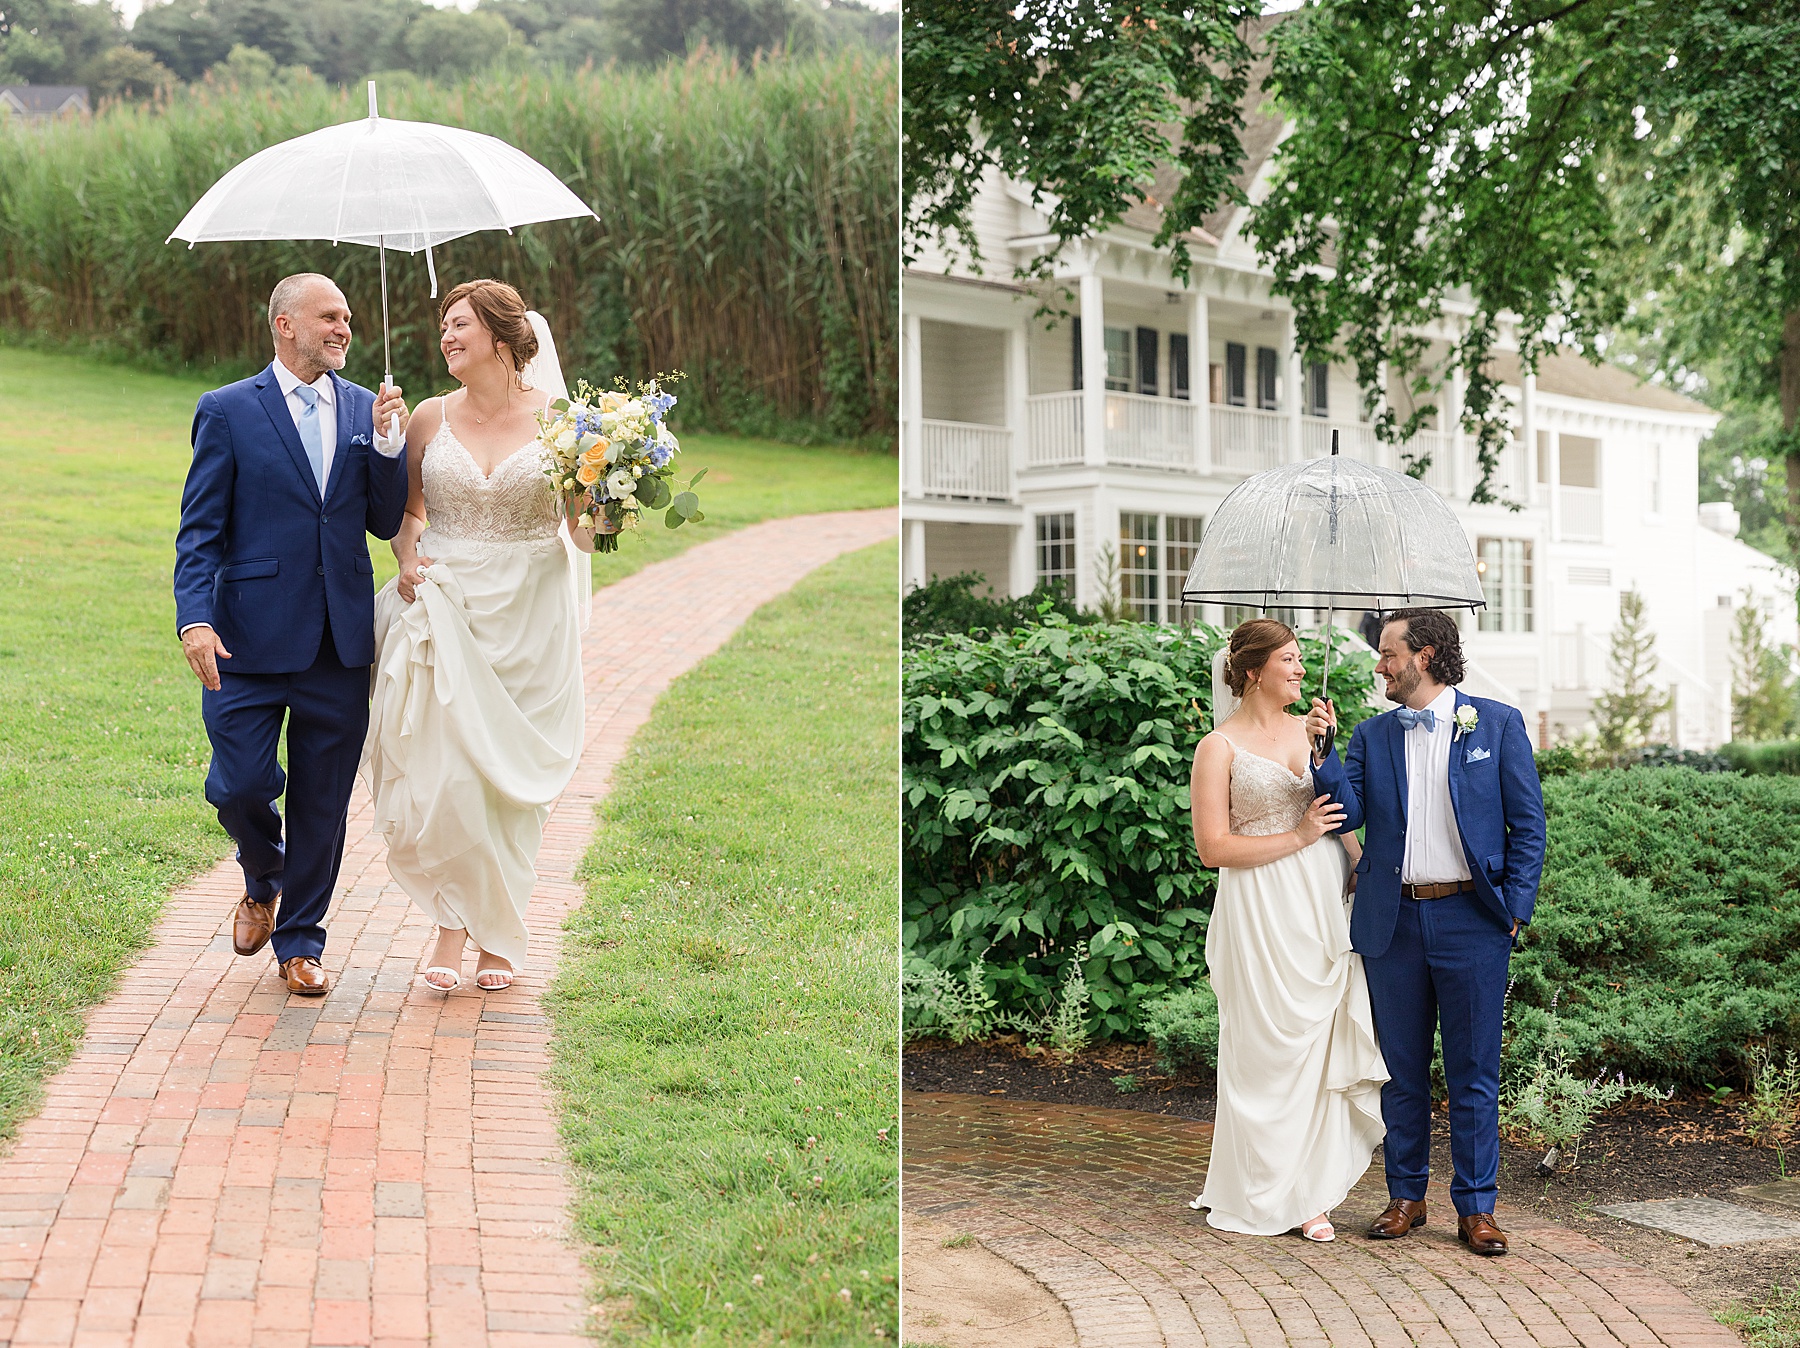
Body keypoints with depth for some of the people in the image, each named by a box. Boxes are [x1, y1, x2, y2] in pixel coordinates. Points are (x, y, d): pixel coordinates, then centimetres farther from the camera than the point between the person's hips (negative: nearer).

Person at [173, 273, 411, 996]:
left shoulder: (368, 410, 9)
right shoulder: (227, 411, -1)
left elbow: (386, 522, 8)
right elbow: (199, 529, -4)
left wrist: (386, 445, -7)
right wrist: (194, 618, -16)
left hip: (342, 642, 3)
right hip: (250, 639, -3)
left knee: (323, 800, 7)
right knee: (240, 786, -3)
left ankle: (300, 940, 23)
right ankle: (262, 881, 30)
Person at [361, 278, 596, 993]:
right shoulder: (430, 417, 5)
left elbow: (584, 533, 0)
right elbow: (406, 504, 18)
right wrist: (407, 556, 0)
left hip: (529, 615, -1)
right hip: (443, 606, 1)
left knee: (511, 775, 5)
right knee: (440, 769, -9)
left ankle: (497, 930, 20)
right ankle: (453, 918, 10)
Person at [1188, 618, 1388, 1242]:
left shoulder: (1307, 728, 12)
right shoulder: (1220, 747, -5)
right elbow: (1213, 846, -10)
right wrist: (1299, 837, -11)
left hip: (1325, 902, 5)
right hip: (1262, 914, -5)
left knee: (1323, 1045, 4)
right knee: (1269, 1049, 0)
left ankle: (1310, 1192, 14)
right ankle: (1263, 1195, 14)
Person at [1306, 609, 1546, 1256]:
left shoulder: (1498, 724, 2)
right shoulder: (1372, 736, 10)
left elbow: (1528, 824, 1)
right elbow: (1347, 813, 0)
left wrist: (1515, 910, -5)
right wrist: (1323, 750, -11)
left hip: (1471, 920, -3)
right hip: (1394, 923, 3)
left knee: (1474, 1074, 2)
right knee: (1402, 1070, 10)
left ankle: (1476, 1207, 11)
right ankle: (1405, 1196, 22)